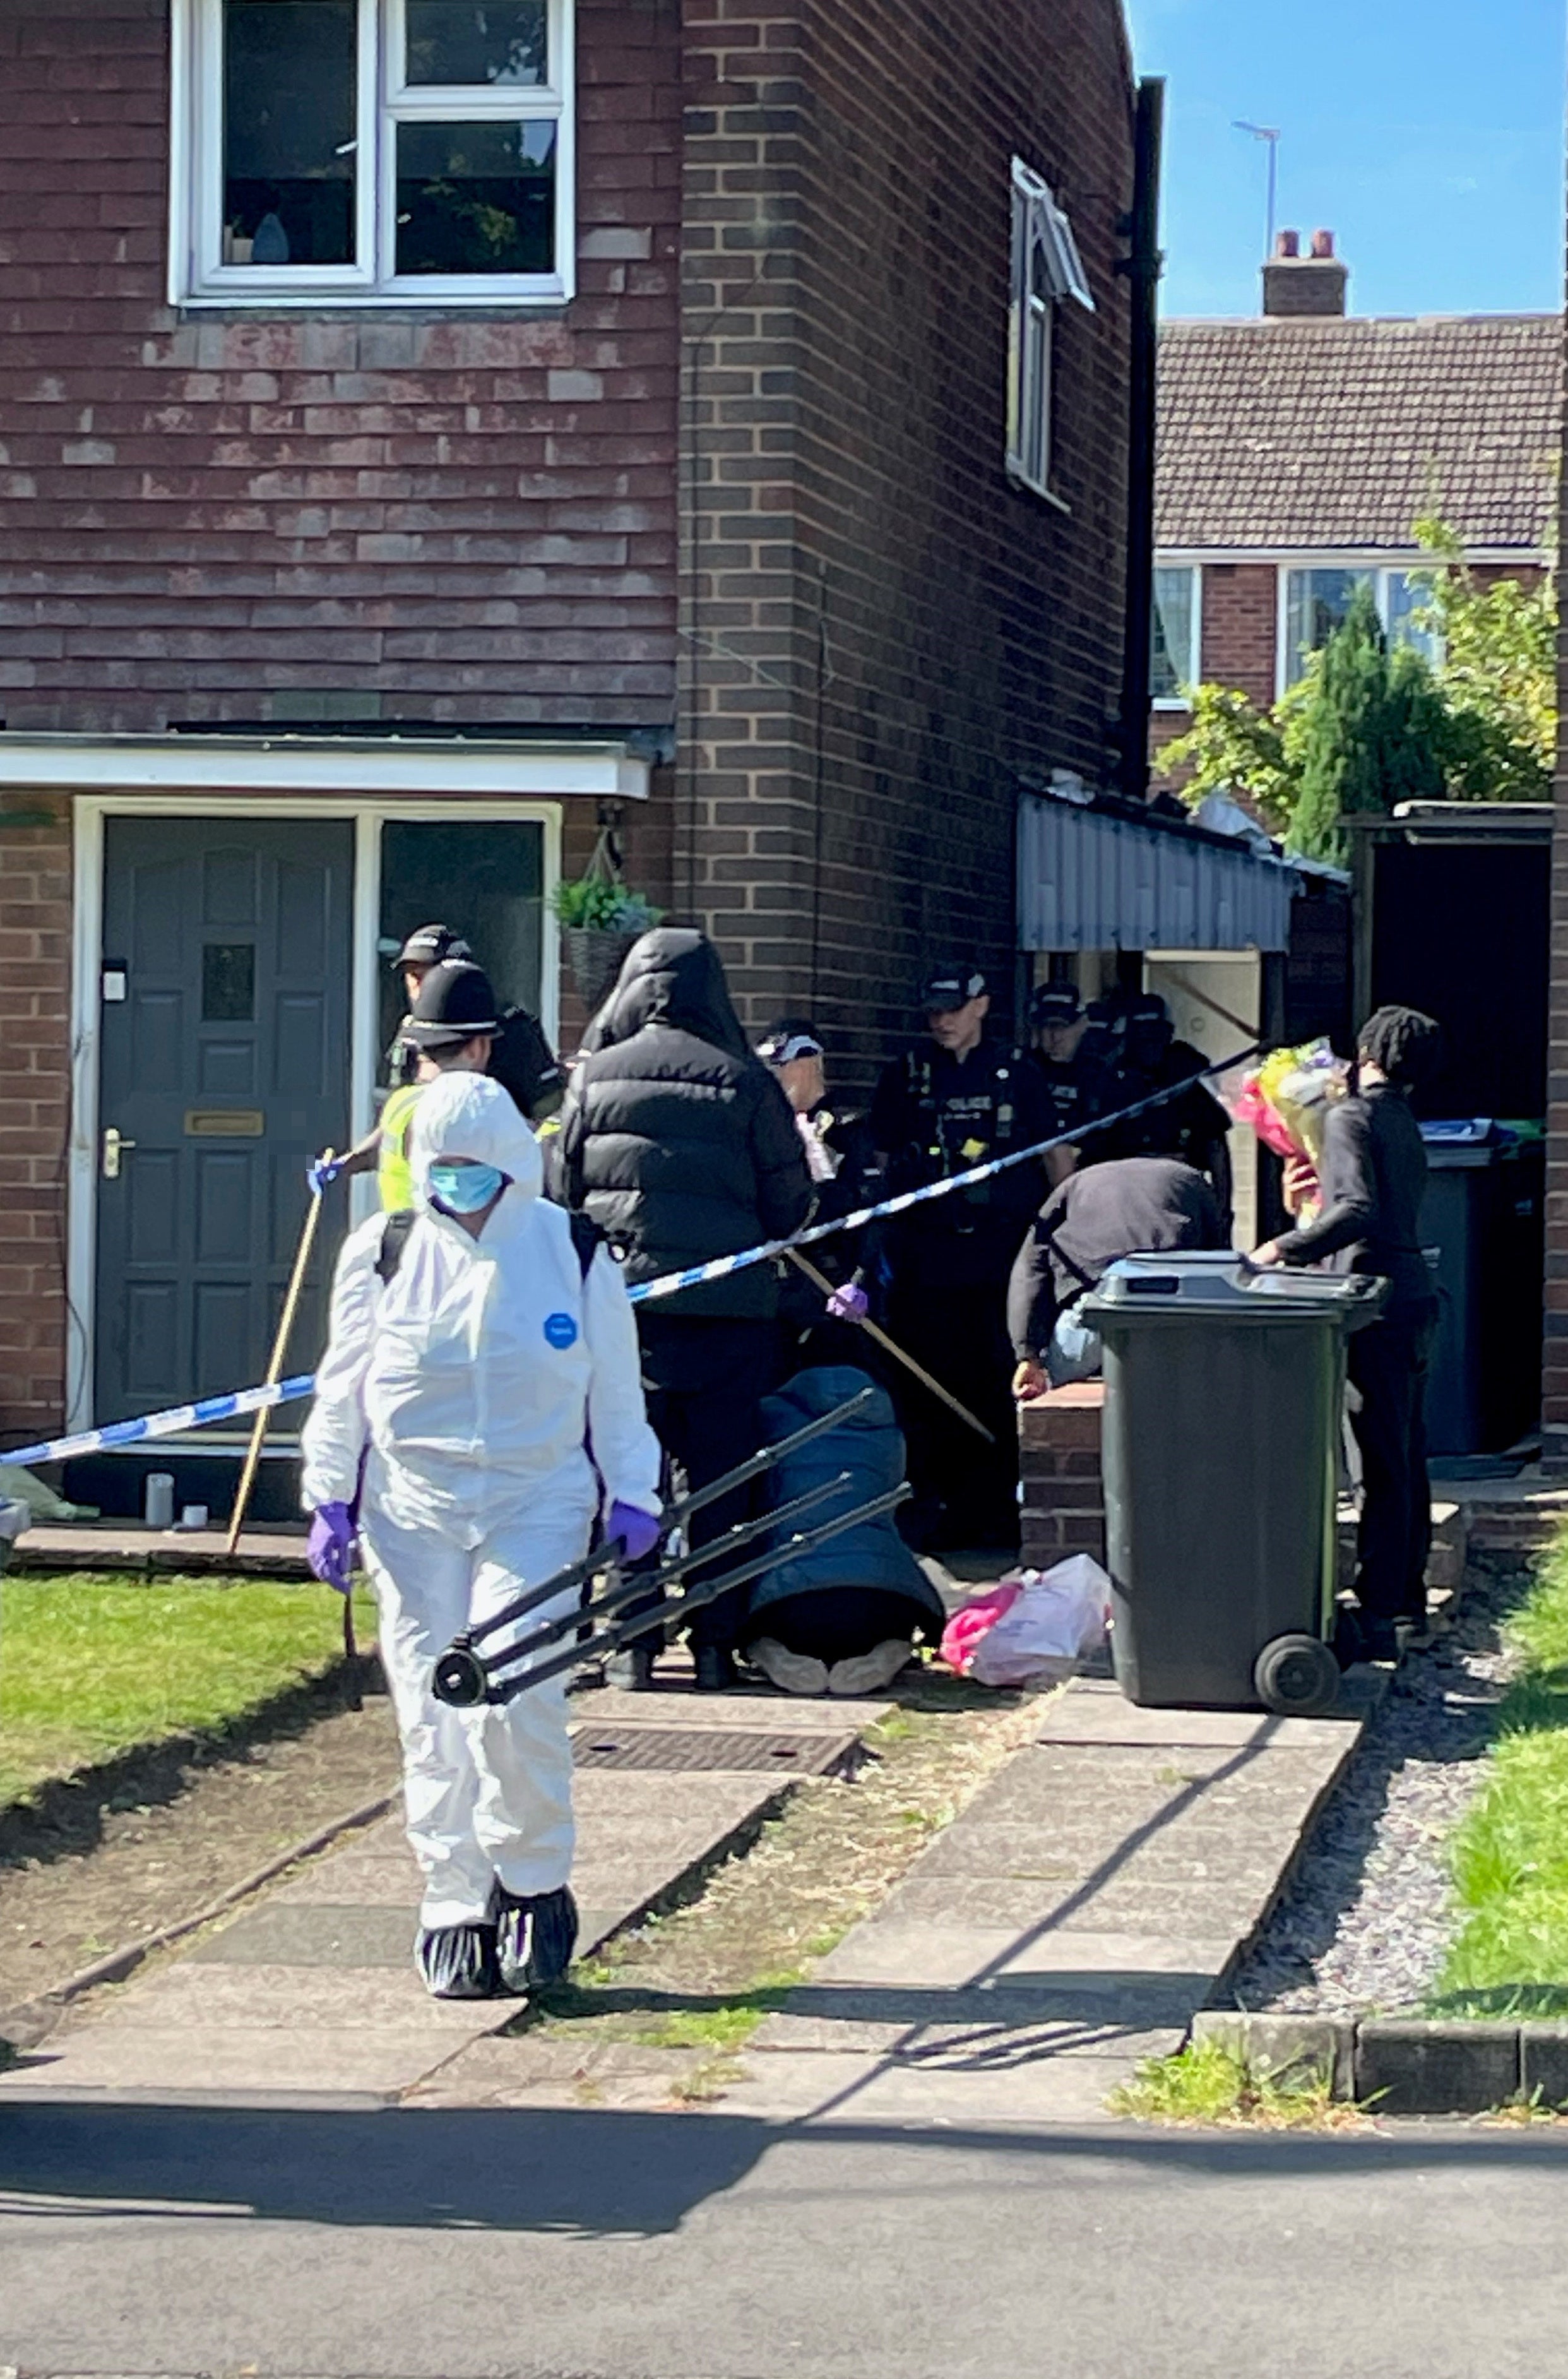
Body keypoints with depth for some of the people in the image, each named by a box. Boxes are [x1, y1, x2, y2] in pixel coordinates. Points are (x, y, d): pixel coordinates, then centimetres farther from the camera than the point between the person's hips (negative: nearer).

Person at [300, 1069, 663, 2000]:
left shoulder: (575, 1255, 5)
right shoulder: (383, 1255, 6)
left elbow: (616, 1388, 12)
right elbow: (344, 1389, 11)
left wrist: (629, 1493, 8)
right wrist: (331, 1501, 6)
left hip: (538, 1504, -1)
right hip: (414, 1511, 2)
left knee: (514, 1696, -17)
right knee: (433, 1717, -2)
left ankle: (533, 1884, 2)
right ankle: (457, 1910, 7)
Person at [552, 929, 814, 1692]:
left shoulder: (597, 1077, 0)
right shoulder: (744, 1083, -4)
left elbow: (562, 1186, 6)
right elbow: (791, 1204, 1)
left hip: (623, 1298, 1)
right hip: (729, 1311, -1)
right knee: (721, 1476, 6)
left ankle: (631, 1643, 4)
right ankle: (715, 1643, 7)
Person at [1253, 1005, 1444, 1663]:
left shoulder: (1350, 1117, -10)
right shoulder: (1405, 1127, 17)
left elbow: (1359, 1210, -24)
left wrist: (1286, 1246, -23)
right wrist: (1312, 1206, 25)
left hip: (1379, 1307, -9)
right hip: (1415, 1297, 9)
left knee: (1382, 1465, -9)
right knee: (1406, 1456, 17)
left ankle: (1376, 1619, -9)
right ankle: (1407, 1593, 27)